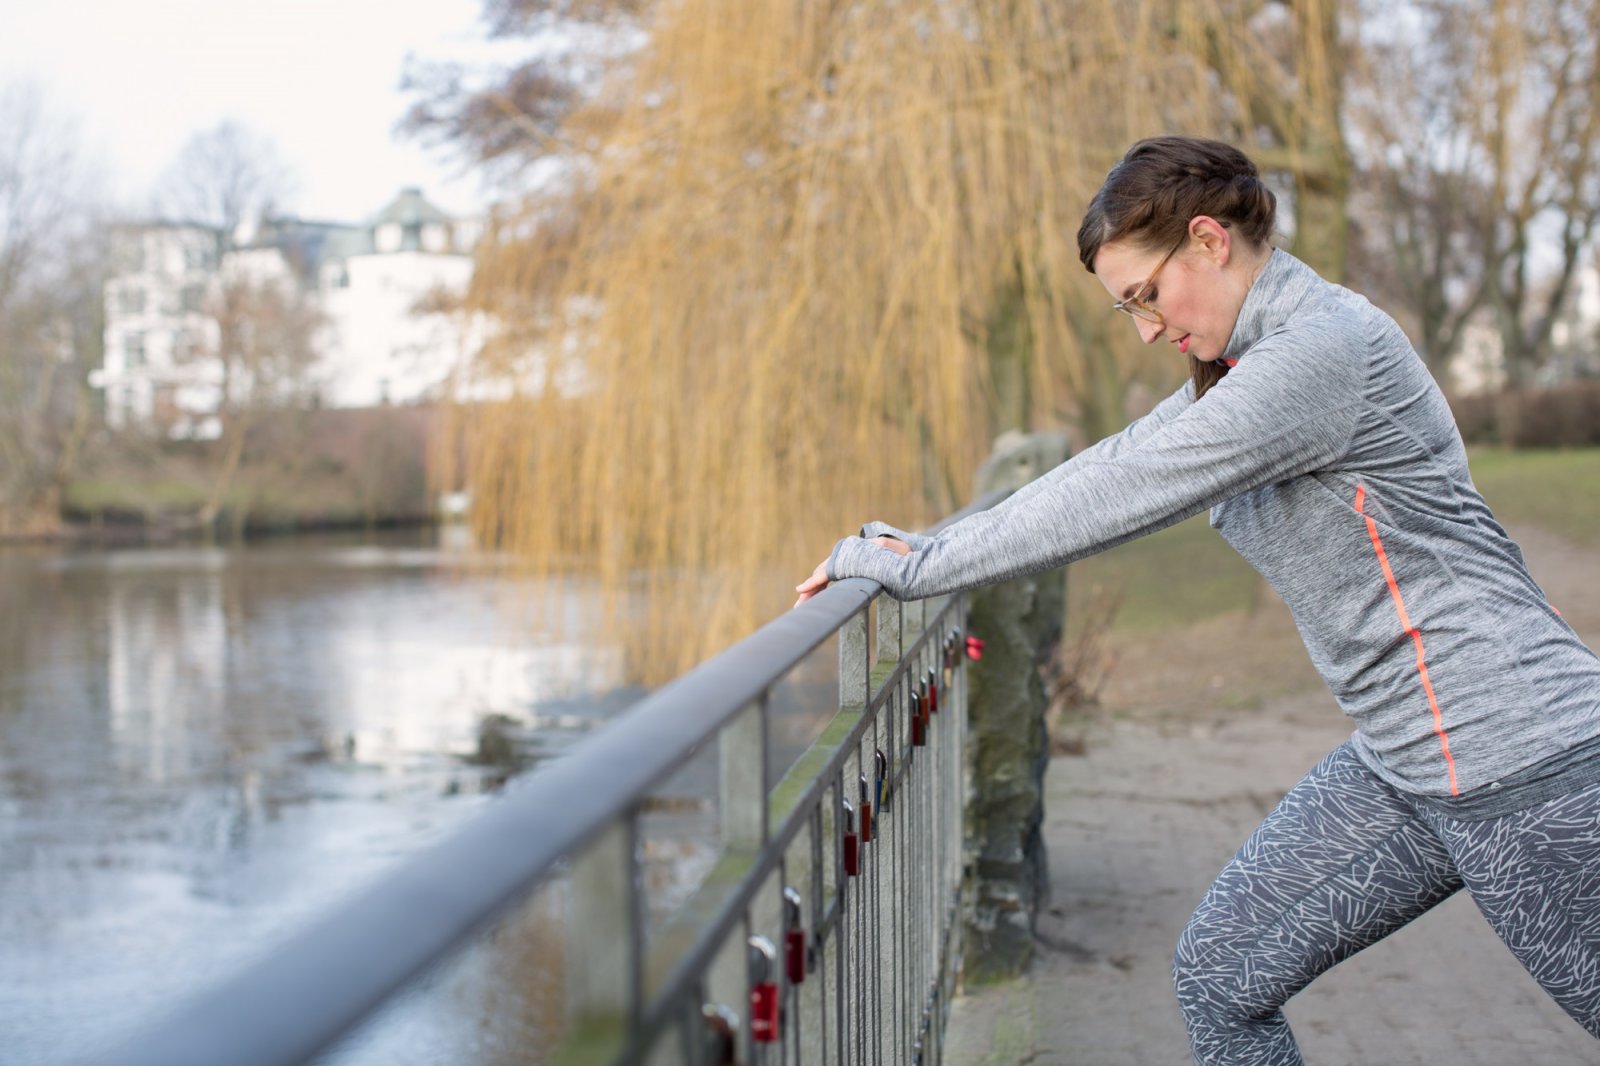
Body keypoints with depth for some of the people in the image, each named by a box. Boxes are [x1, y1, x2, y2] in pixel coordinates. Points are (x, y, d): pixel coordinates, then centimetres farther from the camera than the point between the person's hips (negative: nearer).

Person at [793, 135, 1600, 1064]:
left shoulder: (1323, 349, -21)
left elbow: (1118, 499, -23)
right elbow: (1109, 467, 16)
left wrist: (916, 569, -17)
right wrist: (926, 548, 10)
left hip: (1514, 759, -9)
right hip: (1402, 762, 9)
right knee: (1222, 974, 7)